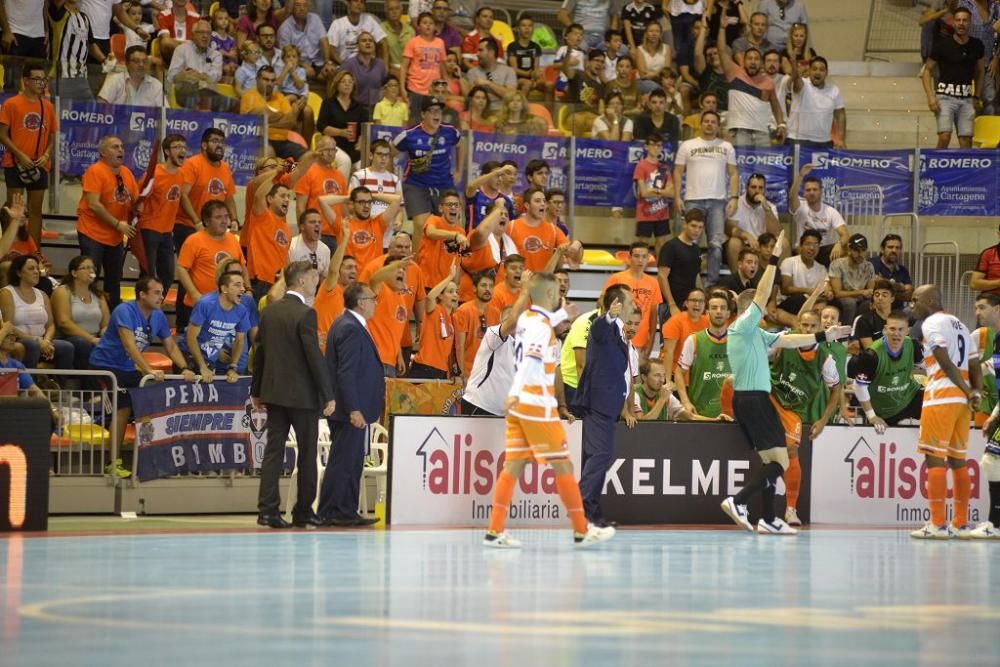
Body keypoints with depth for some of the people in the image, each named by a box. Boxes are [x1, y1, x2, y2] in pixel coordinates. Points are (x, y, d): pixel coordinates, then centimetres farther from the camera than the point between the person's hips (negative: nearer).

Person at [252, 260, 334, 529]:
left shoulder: (269, 311, 7)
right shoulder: (305, 314, -15)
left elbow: (260, 351, 12)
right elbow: (315, 356, -17)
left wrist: (256, 390, 19)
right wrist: (328, 395, -12)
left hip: (273, 391, 6)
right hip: (302, 393, -6)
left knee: (273, 450, 5)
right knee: (307, 452, 6)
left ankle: (267, 509, -2)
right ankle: (303, 511, 12)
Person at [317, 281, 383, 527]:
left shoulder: (349, 325, 16)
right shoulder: (350, 329, -17)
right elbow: (346, 373, -22)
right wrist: (354, 410, -25)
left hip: (354, 409, 11)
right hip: (350, 410, -11)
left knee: (352, 462, 13)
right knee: (343, 462, -6)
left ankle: (347, 512, 17)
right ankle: (329, 513, -2)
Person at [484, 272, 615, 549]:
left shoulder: (526, 318, 12)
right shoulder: (541, 326, -14)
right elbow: (530, 360, -30)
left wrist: (562, 315, 55)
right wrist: (515, 393, -42)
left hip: (519, 404, 9)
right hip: (538, 405, -9)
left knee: (513, 465, 5)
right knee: (563, 465, 0)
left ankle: (495, 531, 1)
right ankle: (582, 531, 6)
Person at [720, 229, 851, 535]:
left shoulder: (755, 333, 19)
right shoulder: (744, 327, -7)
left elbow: (787, 340, 23)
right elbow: (761, 295, -17)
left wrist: (824, 336, 22)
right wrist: (774, 260, -16)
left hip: (746, 400, 10)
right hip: (753, 399, -10)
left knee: (770, 461, 12)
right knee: (780, 461, -11)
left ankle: (767, 520, 11)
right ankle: (738, 501, -20)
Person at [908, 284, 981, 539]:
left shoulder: (931, 323, -4)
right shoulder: (959, 324, 22)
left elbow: (945, 362, -14)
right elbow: (974, 365, 16)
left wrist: (967, 392, -12)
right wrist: (976, 392, 3)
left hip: (941, 396, -8)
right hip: (961, 400, 8)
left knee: (934, 459, -7)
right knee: (957, 460, 12)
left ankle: (938, 524, -11)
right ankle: (961, 523, 14)